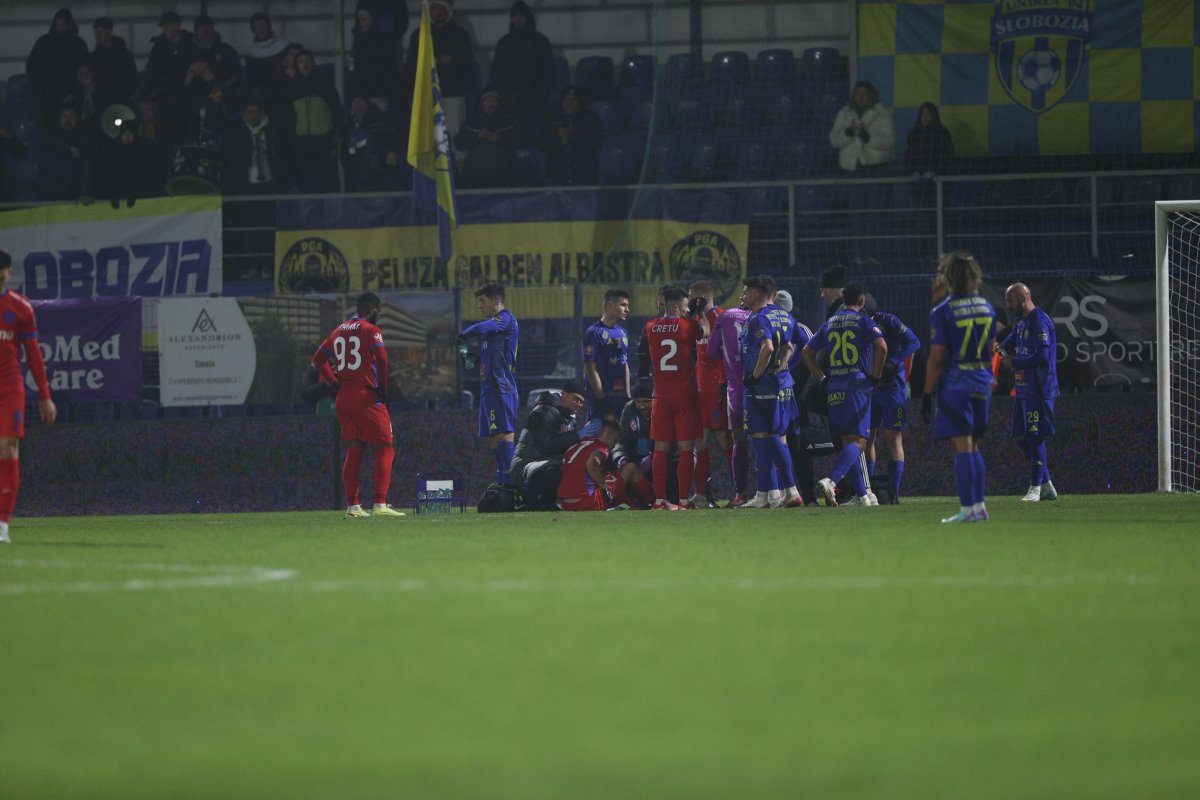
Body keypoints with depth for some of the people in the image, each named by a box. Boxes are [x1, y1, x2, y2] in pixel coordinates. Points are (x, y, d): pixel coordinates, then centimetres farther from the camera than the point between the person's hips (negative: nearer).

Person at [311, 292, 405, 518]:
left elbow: (319, 358, 16)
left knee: (353, 451, 11)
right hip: (367, 397, -7)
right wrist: (383, 390, -4)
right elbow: (382, 361, -14)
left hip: (343, 398, 7)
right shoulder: (371, 330, -6)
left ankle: (352, 506, 8)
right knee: (384, 449, -3)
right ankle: (380, 505, -13)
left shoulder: (338, 331, 15)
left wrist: (334, 381, 11)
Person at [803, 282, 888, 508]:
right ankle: (830, 481, -31)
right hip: (858, 386, -6)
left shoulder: (828, 324, 15)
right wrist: (875, 375, -5)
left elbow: (806, 353, 17)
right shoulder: (863, 321, -1)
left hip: (834, 388, 6)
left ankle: (862, 495, 12)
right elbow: (881, 346, -16)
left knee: (848, 442, 12)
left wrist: (823, 378, 19)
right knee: (858, 441, -9)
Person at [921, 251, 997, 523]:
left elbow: (937, 358, -12)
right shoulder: (986, 307, 8)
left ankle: (968, 508, -8)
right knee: (973, 447, 14)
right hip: (981, 383, 6)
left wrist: (927, 395, -7)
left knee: (962, 447, -6)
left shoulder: (942, 312, -10)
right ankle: (978, 505, 12)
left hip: (955, 383, -6)